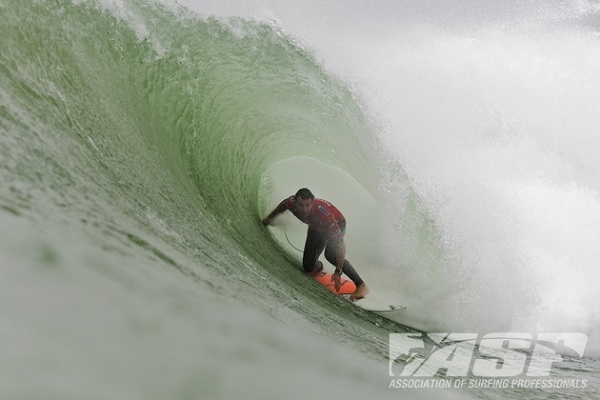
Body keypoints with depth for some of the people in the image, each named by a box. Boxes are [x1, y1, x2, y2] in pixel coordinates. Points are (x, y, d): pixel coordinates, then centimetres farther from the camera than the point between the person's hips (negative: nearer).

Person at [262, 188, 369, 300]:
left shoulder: (323, 213, -43)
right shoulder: (291, 202, -30)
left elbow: (340, 245, -40)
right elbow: (283, 205, -1)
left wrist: (338, 272, -43)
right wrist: (271, 217, 15)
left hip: (336, 225, -5)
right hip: (316, 227, 5)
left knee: (330, 254, -35)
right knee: (308, 268, 1)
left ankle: (361, 285, -25)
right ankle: (318, 266, 40)